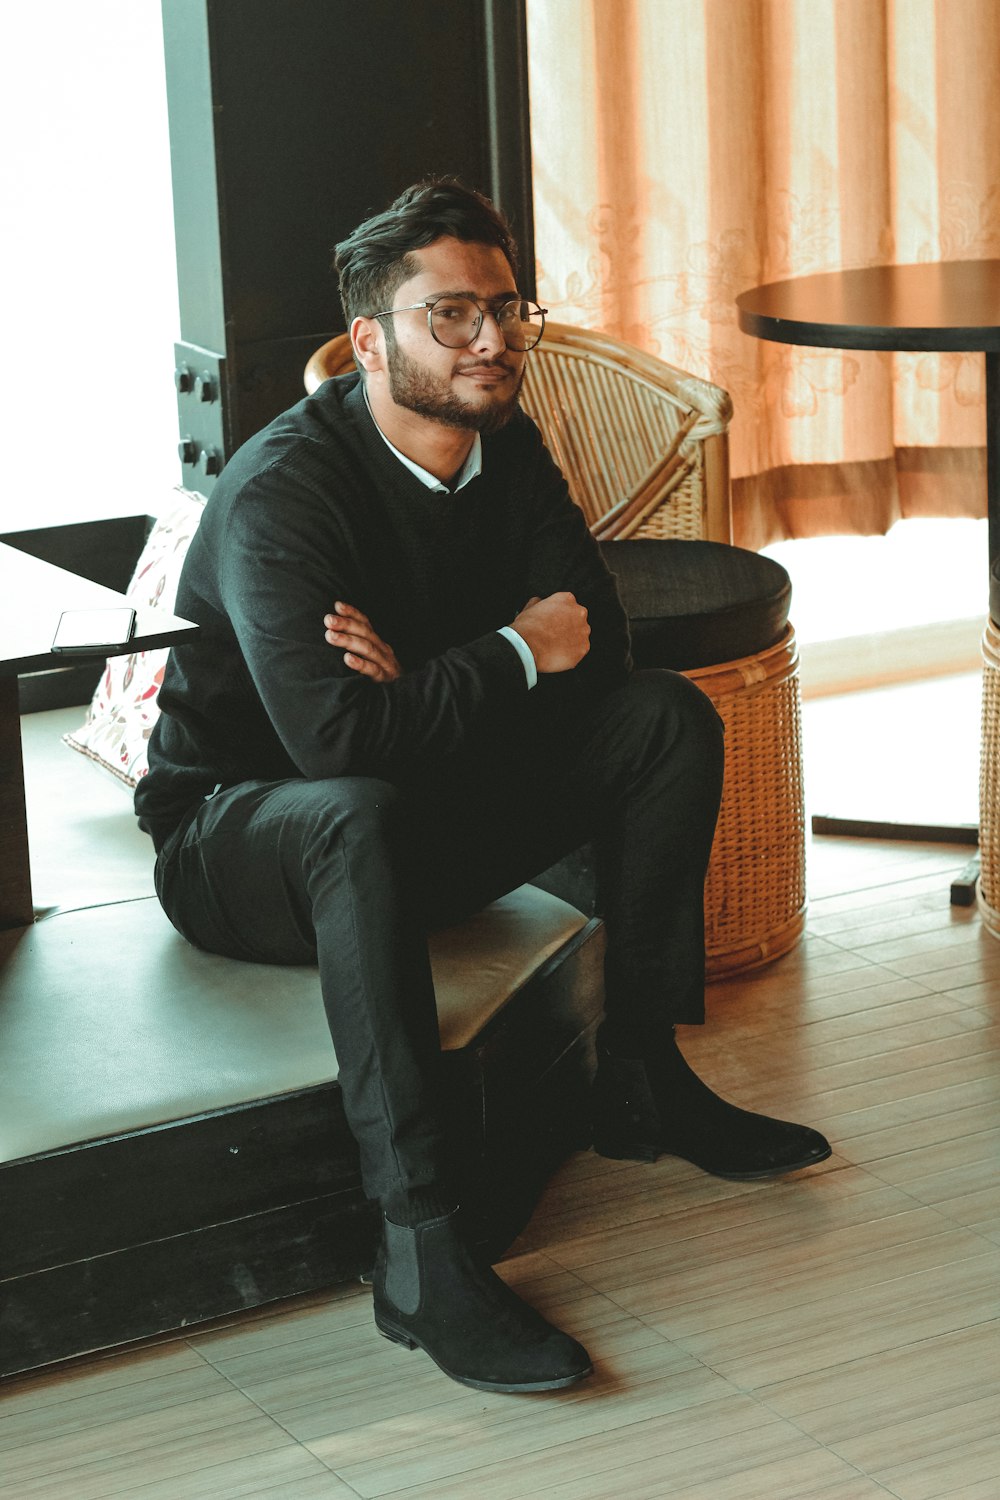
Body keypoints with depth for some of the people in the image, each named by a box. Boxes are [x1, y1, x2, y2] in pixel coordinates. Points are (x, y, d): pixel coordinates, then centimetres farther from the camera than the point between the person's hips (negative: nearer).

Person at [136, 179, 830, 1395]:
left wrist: (423, 679, -23)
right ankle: (418, 1252, -43)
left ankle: (641, 1078, 3)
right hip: (238, 835, -7)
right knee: (358, 816, -42)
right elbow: (331, 731, -35)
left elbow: (590, 631, -5)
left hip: (433, 792, 8)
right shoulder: (283, 490, -25)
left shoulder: (504, 448, -1)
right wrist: (512, 656, -22)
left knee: (668, 717, -4)